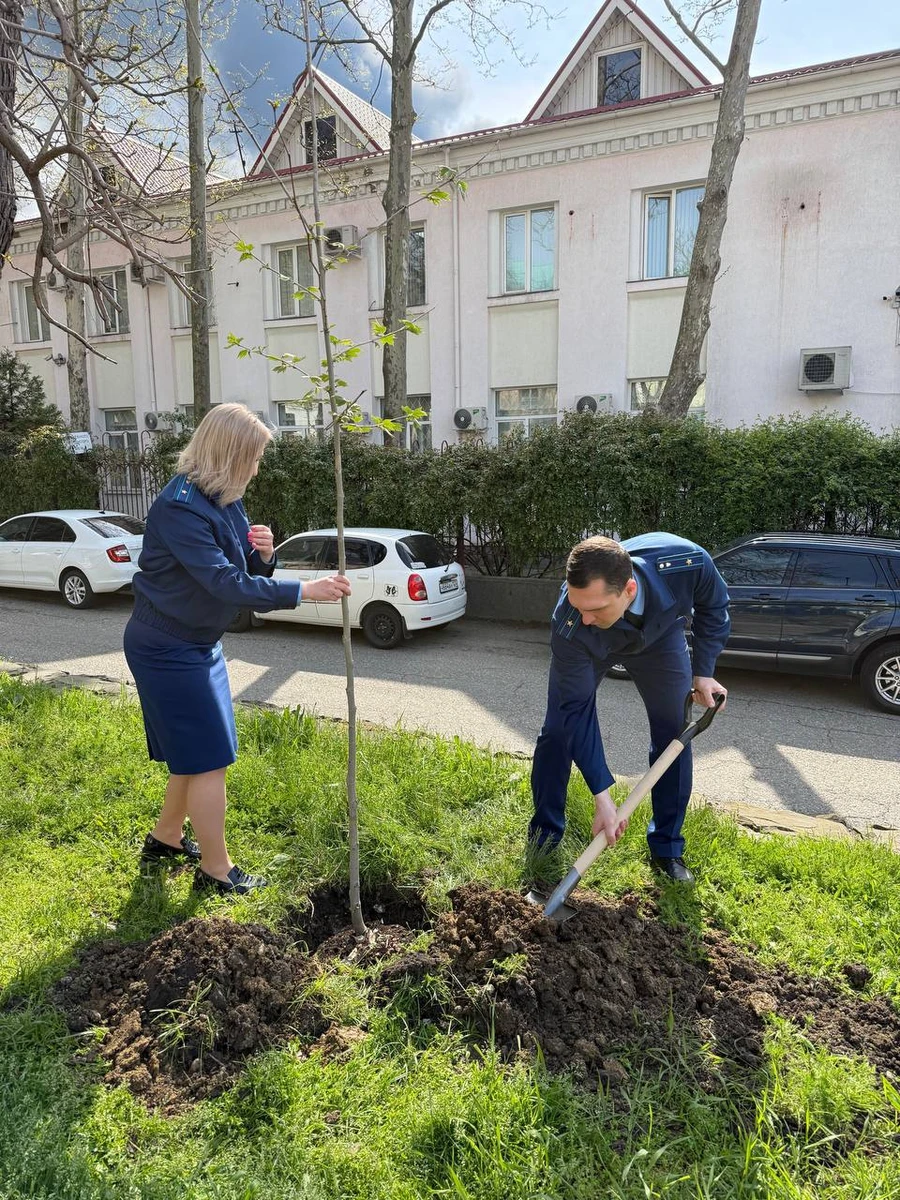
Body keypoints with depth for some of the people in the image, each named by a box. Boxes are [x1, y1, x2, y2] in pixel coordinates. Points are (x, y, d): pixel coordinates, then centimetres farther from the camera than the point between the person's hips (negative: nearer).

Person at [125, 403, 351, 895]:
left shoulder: (222, 499, 4)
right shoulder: (180, 507, -25)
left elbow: (246, 570, 10)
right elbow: (224, 583, -30)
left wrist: (263, 553, -13)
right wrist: (304, 590, -30)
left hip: (198, 643, 9)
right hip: (168, 648, -9)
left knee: (195, 753, 20)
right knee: (208, 758, -2)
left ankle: (166, 838, 39)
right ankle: (216, 870, 13)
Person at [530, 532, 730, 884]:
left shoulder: (687, 563, -43)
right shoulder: (569, 628, -44)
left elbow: (713, 606, -16)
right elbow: (578, 711, -34)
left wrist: (703, 672, -17)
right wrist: (601, 796, -33)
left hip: (660, 634, 2)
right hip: (589, 648, -1)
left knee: (674, 734, -1)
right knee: (559, 730, -5)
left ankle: (667, 848, 15)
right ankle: (545, 833, 16)